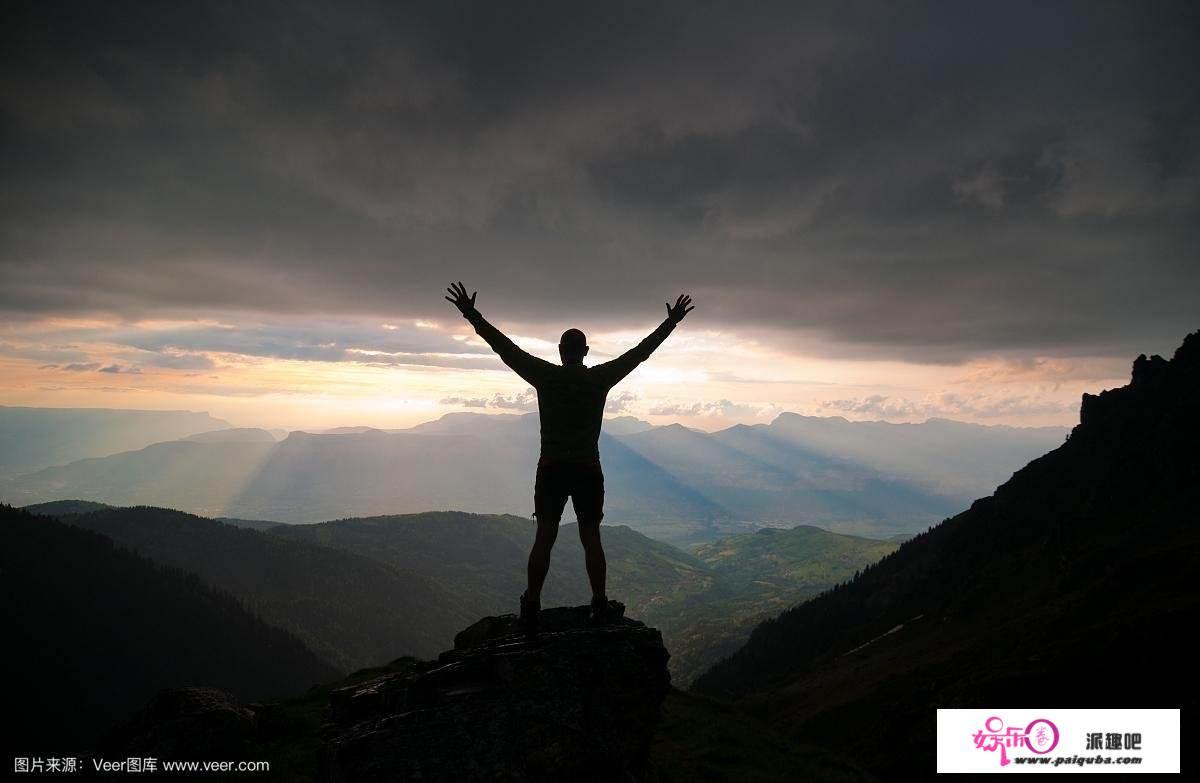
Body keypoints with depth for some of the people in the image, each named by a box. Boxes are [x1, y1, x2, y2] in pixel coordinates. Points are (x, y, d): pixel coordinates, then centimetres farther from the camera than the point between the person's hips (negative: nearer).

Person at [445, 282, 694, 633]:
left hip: (551, 469, -1)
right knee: (591, 538, 8)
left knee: (544, 538, 2)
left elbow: (505, 347, -2)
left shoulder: (546, 376, -4)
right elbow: (641, 351, 6)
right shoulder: (600, 378, -1)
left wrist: (470, 314, 3)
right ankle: (600, 605, 12)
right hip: (588, 471, 1)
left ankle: (531, 608, 1)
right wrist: (672, 321, 15)